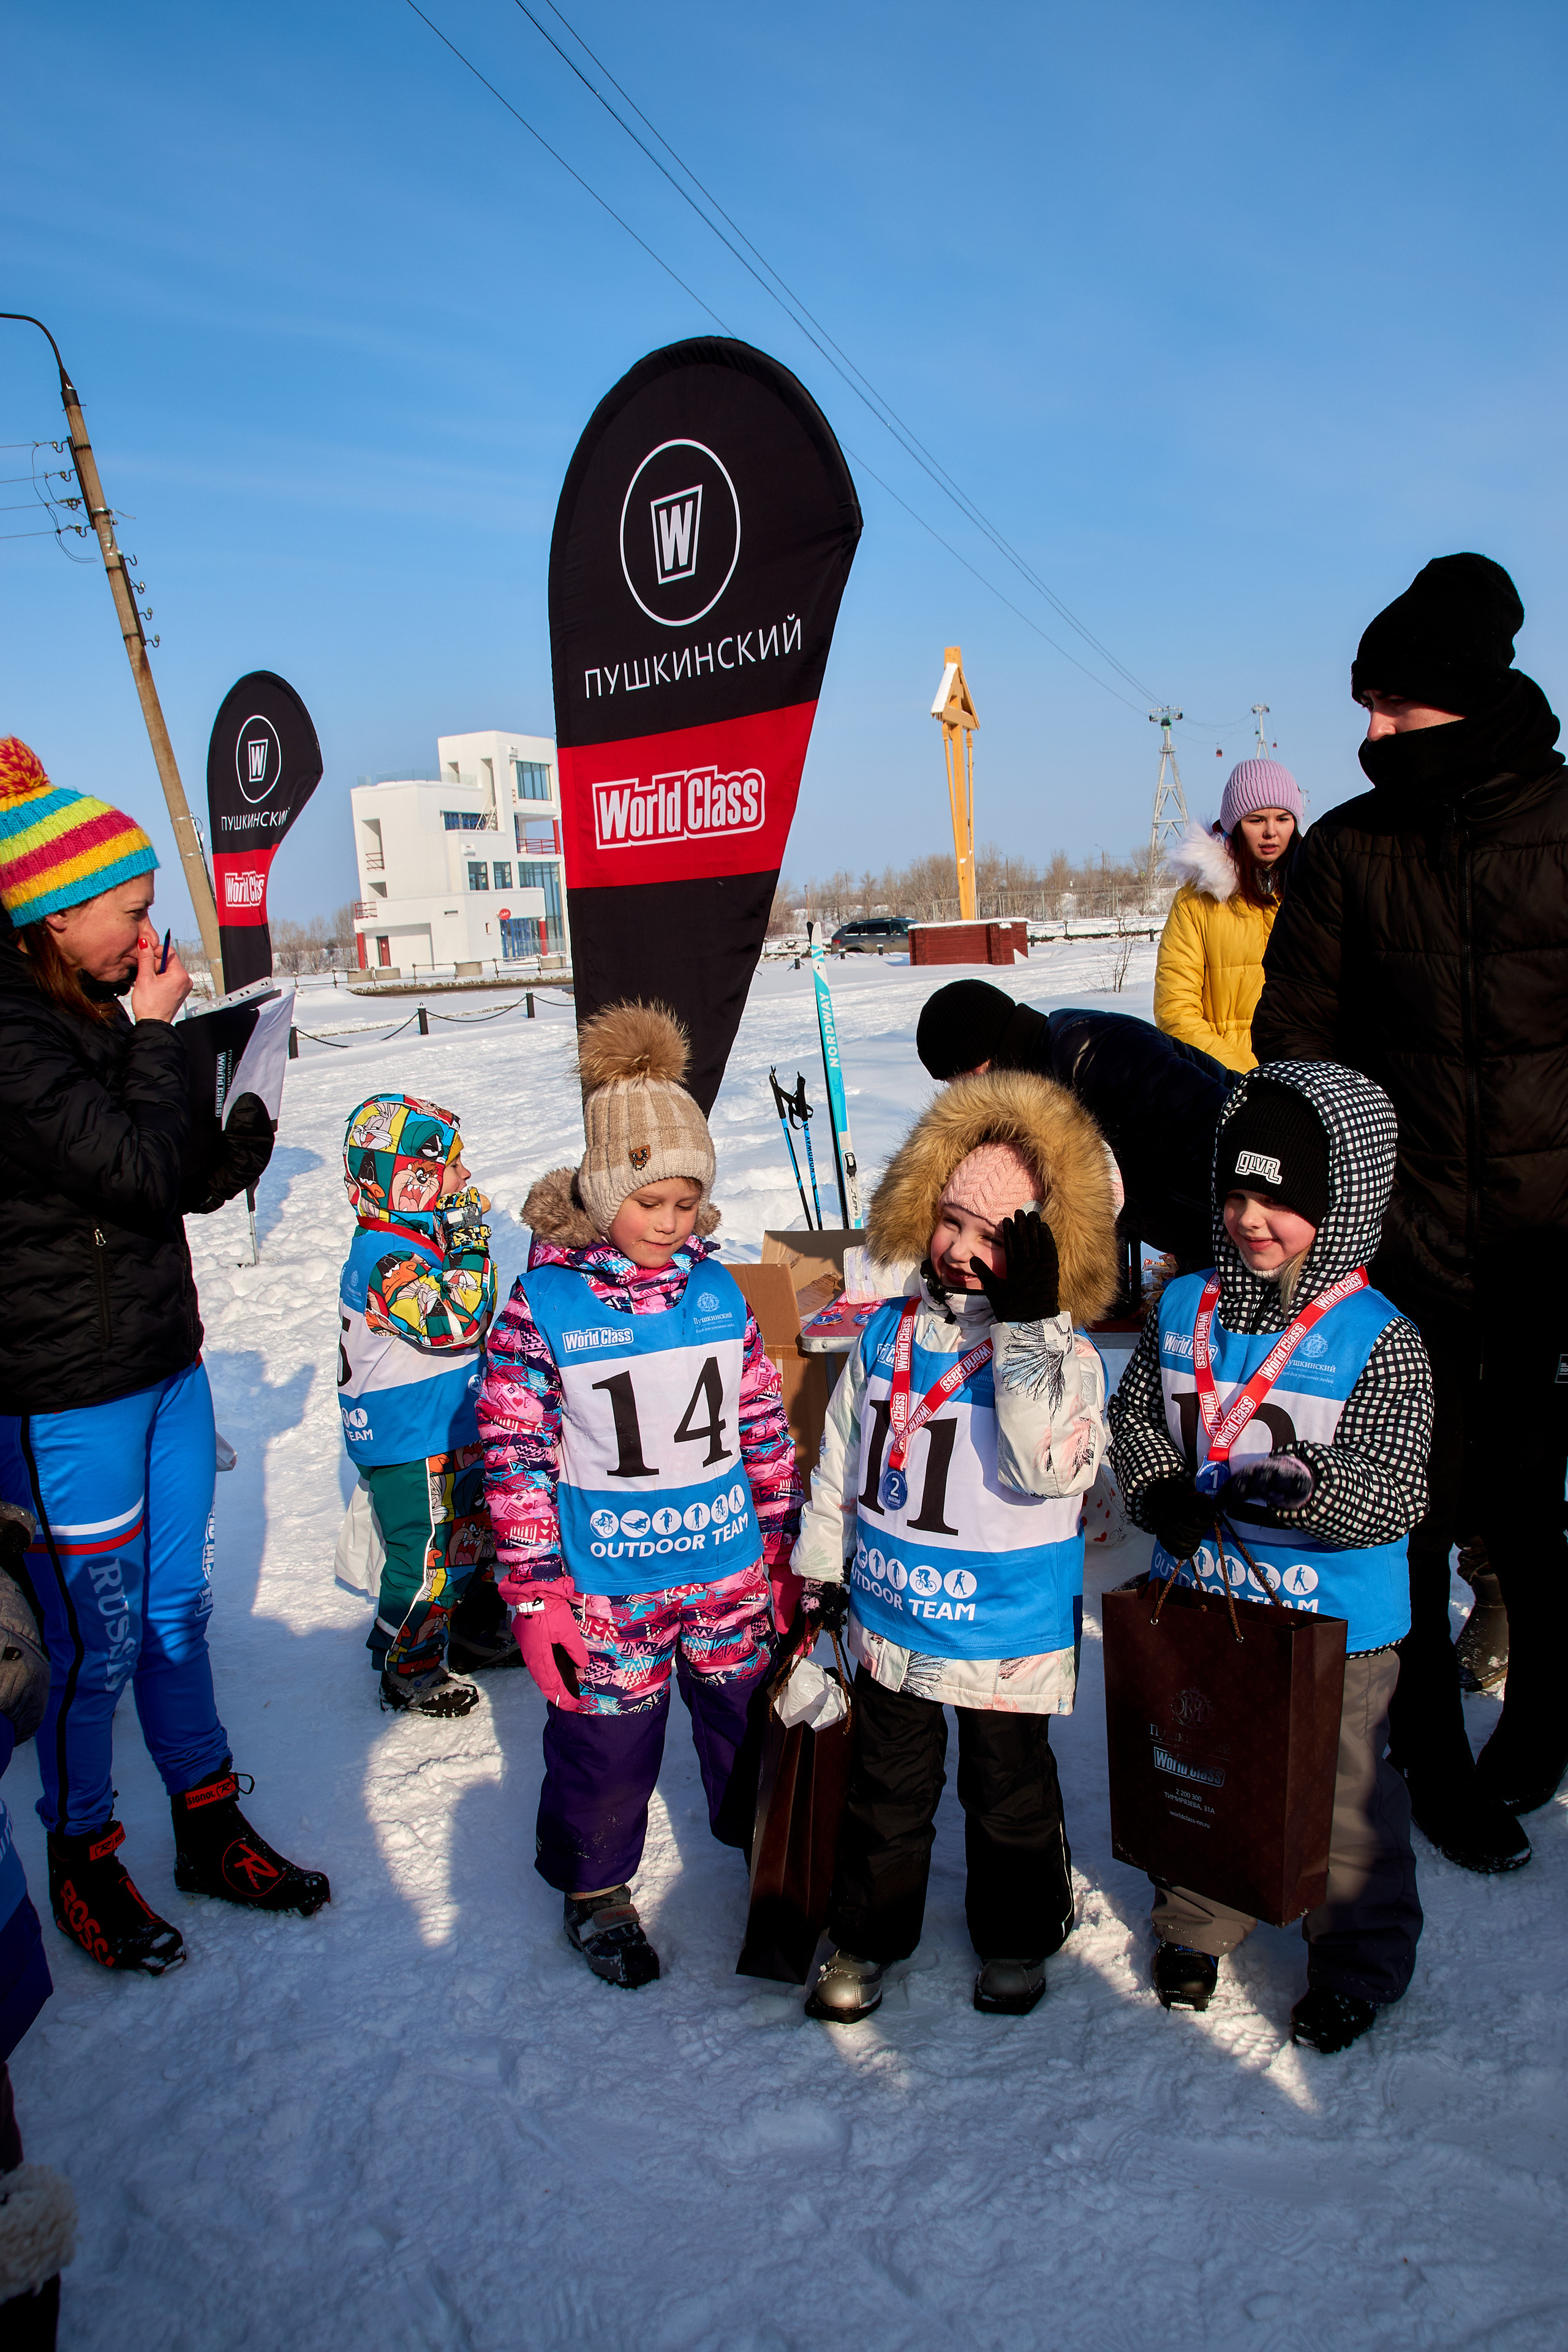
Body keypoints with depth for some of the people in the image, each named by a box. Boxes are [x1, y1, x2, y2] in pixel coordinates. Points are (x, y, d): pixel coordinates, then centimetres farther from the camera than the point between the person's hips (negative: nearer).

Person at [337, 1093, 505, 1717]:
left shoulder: (425, 1242, 8)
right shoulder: (387, 1259, -25)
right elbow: (454, 1320, -35)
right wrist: (469, 1252, -32)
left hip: (451, 1436, 10)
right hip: (411, 1450, -10)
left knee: (476, 1536, 22)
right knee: (428, 1560, 2)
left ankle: (477, 1631, 41)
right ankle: (407, 1673, 20)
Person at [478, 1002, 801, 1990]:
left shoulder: (716, 1289, -2)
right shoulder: (542, 1304, -12)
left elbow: (764, 1422, 7)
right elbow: (516, 1454, -9)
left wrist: (783, 1544, 9)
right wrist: (534, 1593, -10)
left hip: (731, 1572, 3)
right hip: (606, 1586, -3)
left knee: (750, 1720, 18)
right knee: (607, 1742, 12)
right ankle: (596, 1890, 38)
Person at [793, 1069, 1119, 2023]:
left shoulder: (1060, 1354, -18)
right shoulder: (889, 1333, -4)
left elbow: (1052, 1463, -37)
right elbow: (841, 1457, 7)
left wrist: (1028, 1323, -37)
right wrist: (820, 1566, 10)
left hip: (1009, 1636, -4)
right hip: (890, 1619, 4)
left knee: (1009, 1793, 18)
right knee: (887, 1787, 21)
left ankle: (1018, 1937, 43)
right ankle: (869, 1934, 41)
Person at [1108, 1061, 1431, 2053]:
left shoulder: (1379, 1339, -16)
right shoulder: (1185, 1308, -3)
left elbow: (1397, 1495, -19)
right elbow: (1133, 1415, 9)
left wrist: (1312, 1487, -37)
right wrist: (1160, 1487, -10)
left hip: (1331, 1618, -4)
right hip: (1200, 1598, 4)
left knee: (1342, 1792, 14)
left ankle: (1360, 1959, 39)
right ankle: (1197, 1922, 46)